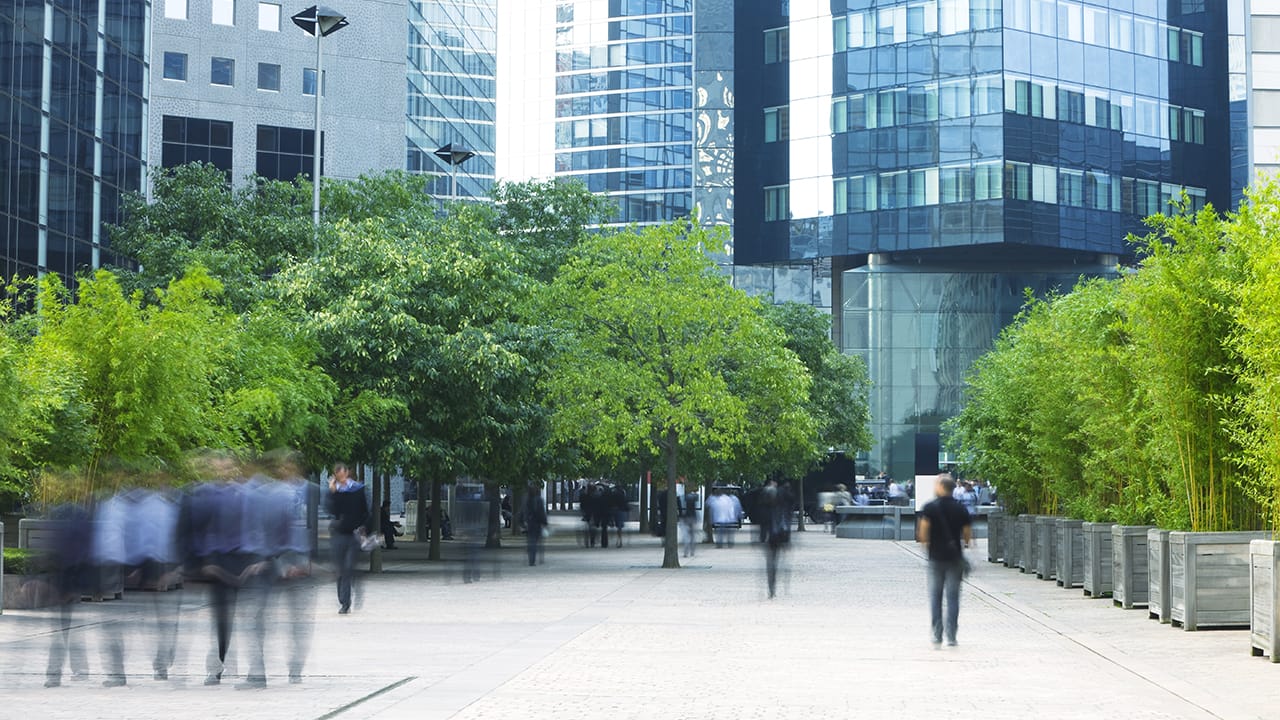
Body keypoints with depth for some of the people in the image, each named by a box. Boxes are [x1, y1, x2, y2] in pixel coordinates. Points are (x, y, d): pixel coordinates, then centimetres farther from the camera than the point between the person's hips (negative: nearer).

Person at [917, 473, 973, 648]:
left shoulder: (930, 508, -7)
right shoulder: (961, 509, 0)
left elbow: (922, 531, -13)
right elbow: (967, 534, 0)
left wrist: (925, 542, 7)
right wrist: (966, 544, 20)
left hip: (936, 557, -1)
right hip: (955, 557, 1)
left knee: (935, 596, 8)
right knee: (953, 596, 5)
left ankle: (937, 635, 5)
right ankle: (951, 636, 0)